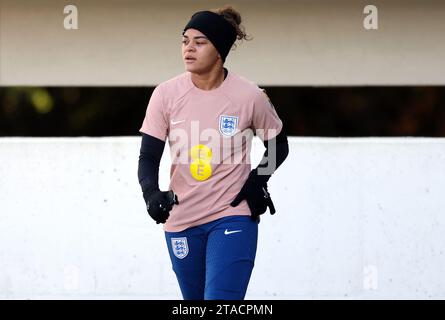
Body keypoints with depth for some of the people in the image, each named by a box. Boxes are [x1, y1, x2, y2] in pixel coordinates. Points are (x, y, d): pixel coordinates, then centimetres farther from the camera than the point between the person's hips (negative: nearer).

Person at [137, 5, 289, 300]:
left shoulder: (250, 96, -9)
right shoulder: (167, 94, -5)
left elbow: (279, 146, 7)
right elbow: (149, 156, -3)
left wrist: (258, 181, -10)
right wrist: (152, 193, -23)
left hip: (234, 217, -3)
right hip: (181, 219, 3)